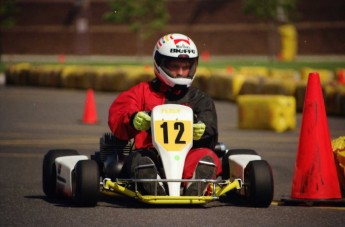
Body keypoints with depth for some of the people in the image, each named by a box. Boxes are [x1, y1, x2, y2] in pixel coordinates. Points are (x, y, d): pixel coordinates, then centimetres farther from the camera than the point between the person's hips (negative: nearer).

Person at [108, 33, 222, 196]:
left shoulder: (200, 99, 25)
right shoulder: (143, 91, 23)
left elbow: (210, 133, 9)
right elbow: (116, 117, 7)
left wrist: (201, 131, -18)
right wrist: (133, 119, -18)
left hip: (186, 155, 1)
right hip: (151, 154, -1)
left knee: (207, 156, -31)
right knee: (140, 159, -35)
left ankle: (194, 190, -60)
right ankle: (157, 189, -63)